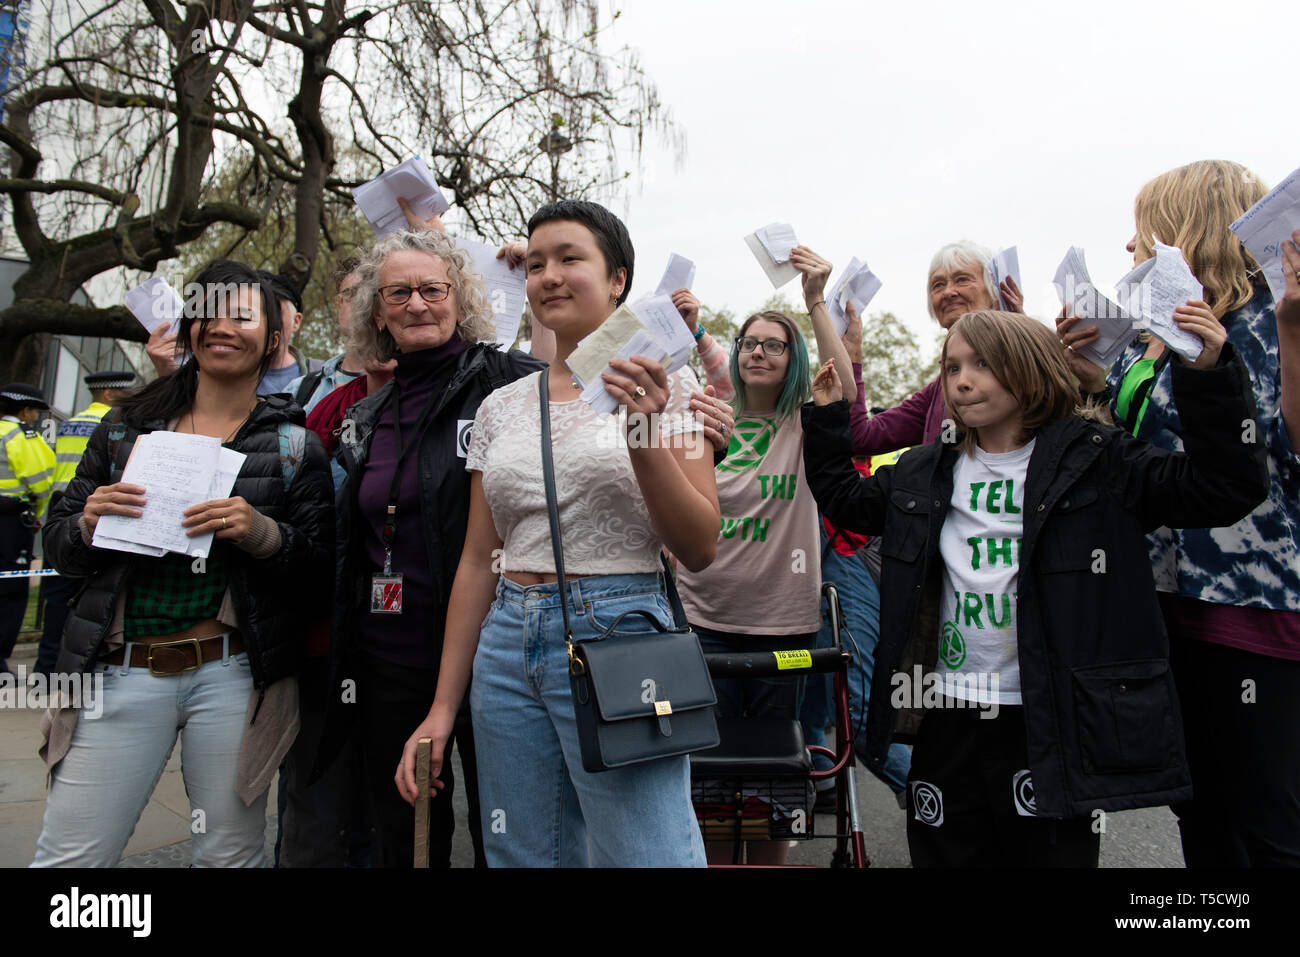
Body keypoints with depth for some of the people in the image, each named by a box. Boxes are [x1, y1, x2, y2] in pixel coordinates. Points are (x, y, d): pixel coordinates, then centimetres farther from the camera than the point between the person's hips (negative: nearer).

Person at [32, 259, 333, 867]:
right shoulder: (125, 427, 9)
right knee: (68, 857, 6)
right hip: (121, 672, 2)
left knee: (231, 855, 11)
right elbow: (58, 547, 12)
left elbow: (321, 570, -1)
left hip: (233, 675, -1)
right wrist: (89, 525, -9)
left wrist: (264, 534, -19)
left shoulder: (294, 445, 3)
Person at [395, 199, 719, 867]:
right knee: (522, 856, 13)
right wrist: (443, 705, 10)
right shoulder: (502, 407, 10)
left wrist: (646, 435, -20)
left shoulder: (660, 382, 0)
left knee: (644, 855, -4)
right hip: (508, 645, 5)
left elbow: (700, 550, -5)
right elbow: (478, 562, 12)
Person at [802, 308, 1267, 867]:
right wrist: (827, 417, 17)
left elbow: (1224, 488, -9)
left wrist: (1210, 378, -18)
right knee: (943, 853, 16)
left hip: (1050, 723, -4)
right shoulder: (924, 474, 10)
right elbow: (847, 500, 22)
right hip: (949, 719, 4)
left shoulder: (1096, 460, -3)